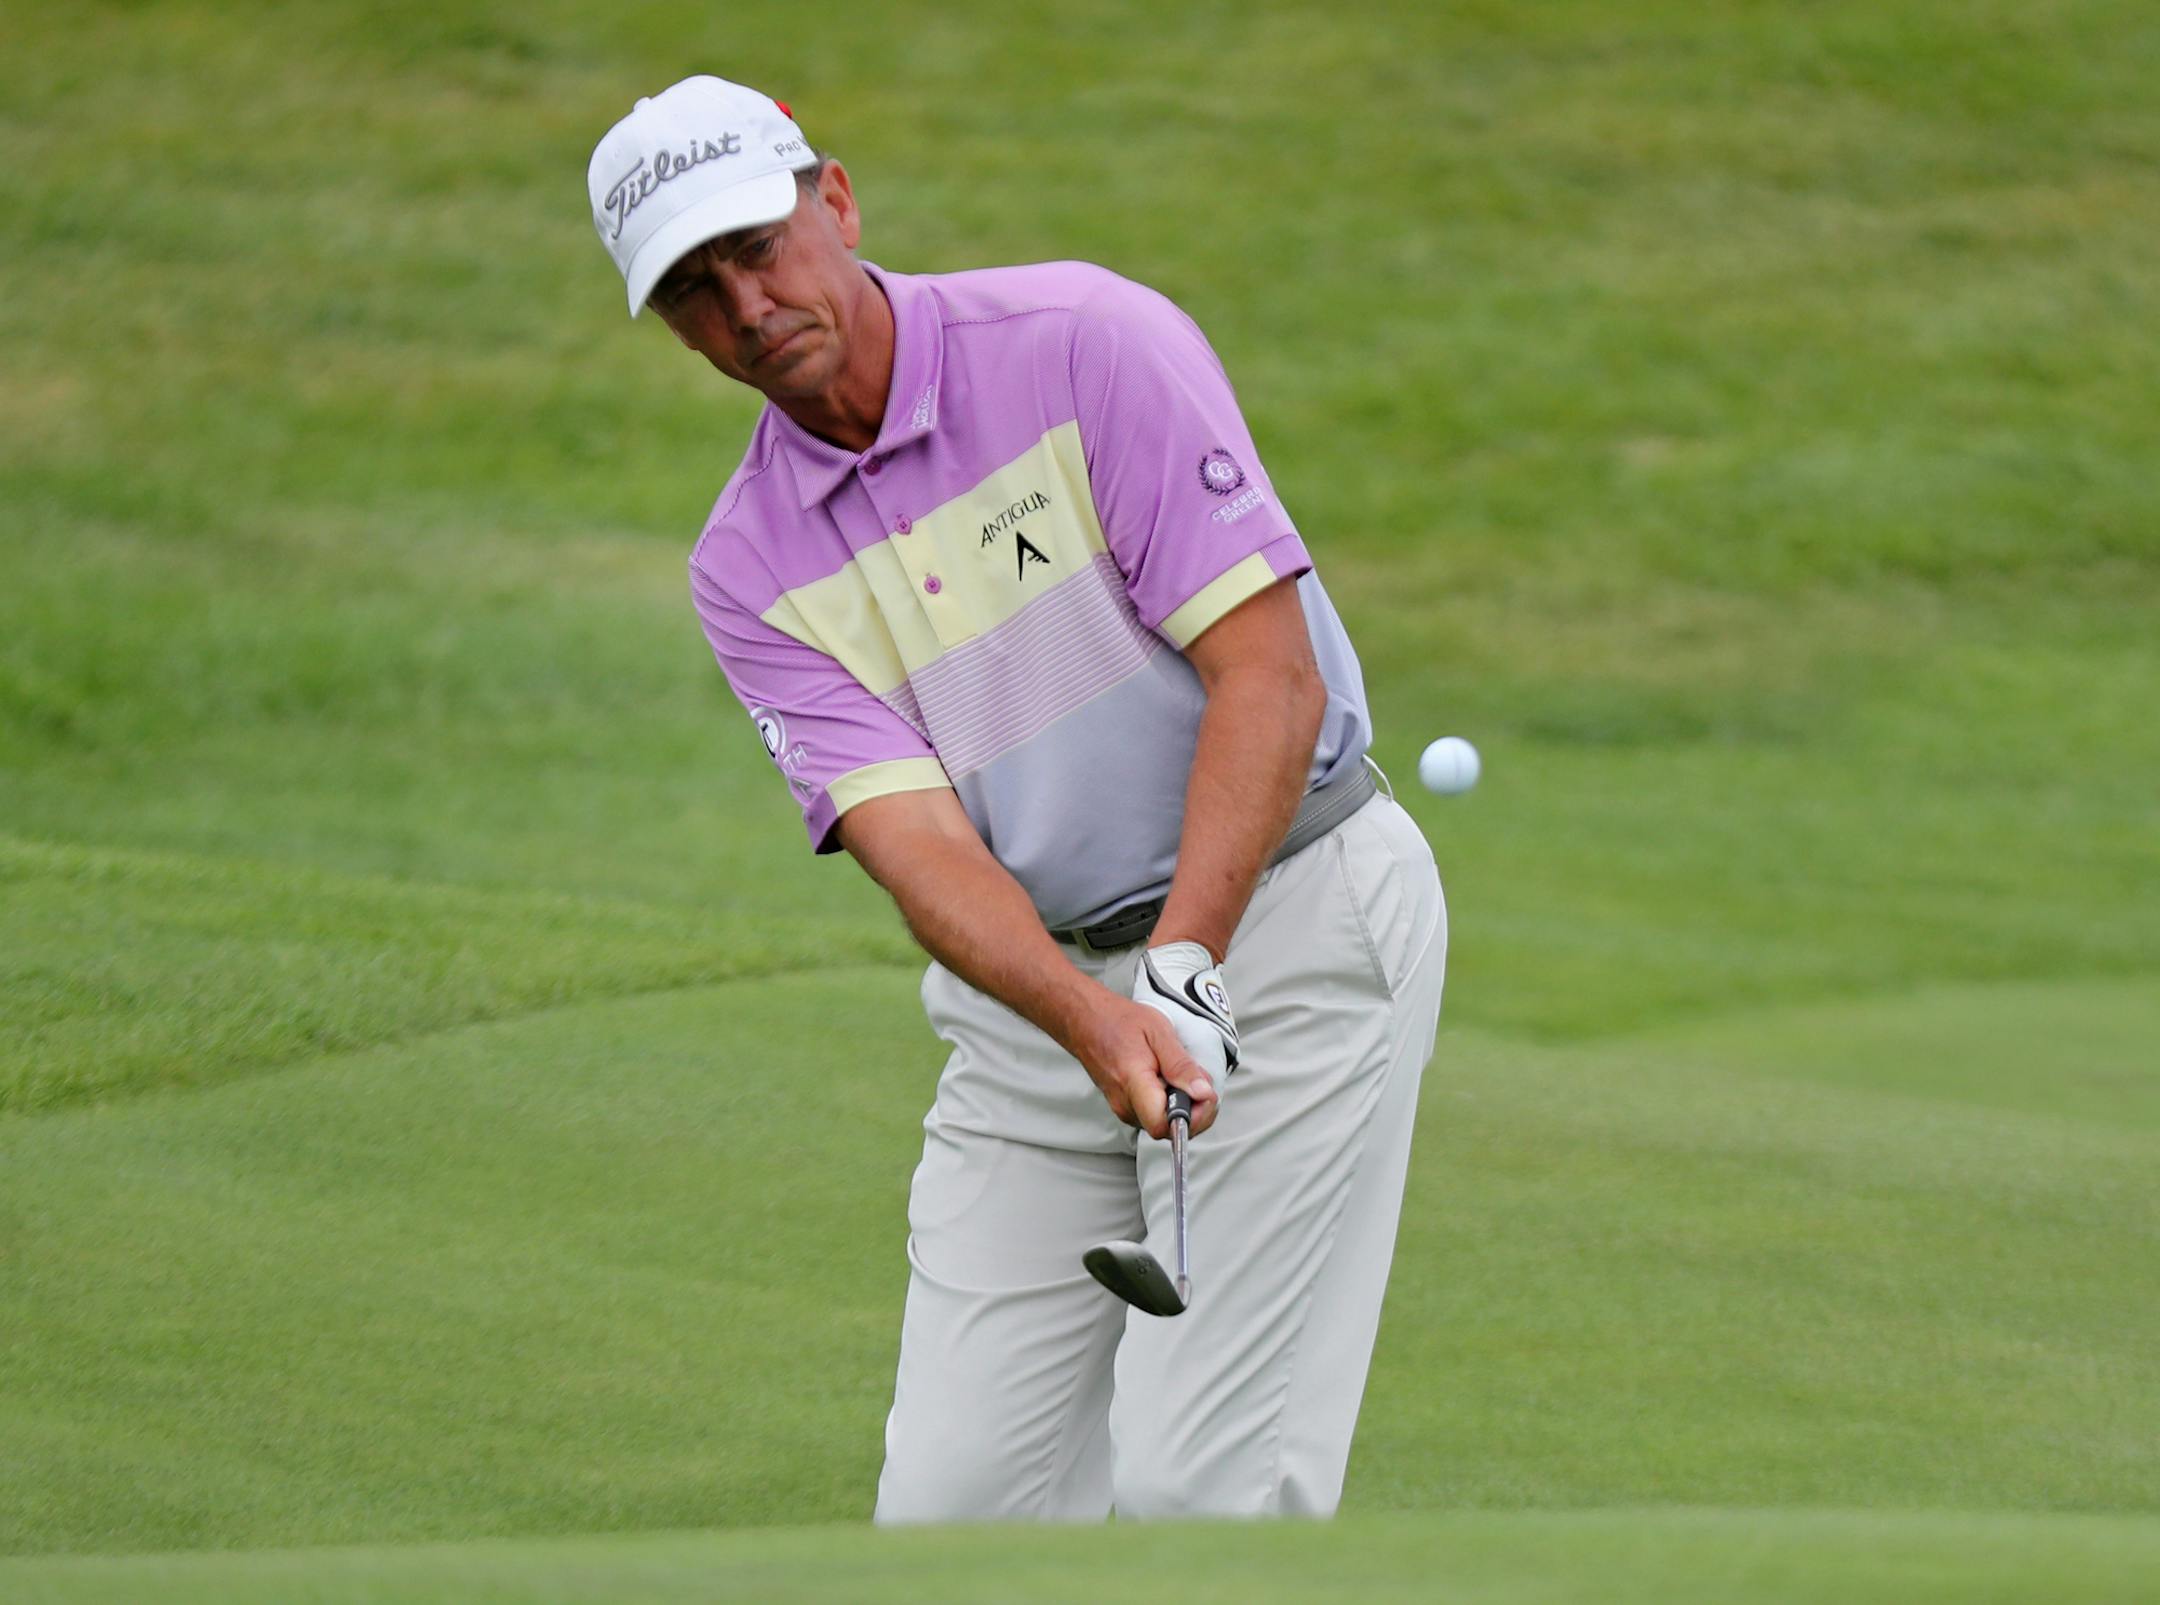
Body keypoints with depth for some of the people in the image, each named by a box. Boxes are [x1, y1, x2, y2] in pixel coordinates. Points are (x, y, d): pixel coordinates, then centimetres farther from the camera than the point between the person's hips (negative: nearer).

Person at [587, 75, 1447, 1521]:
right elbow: (914, 837, -11)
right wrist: (1095, 1020, -31)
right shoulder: (751, 571, 1)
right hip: (1041, 988, 5)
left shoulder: (1090, 343, -12)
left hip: (1285, 906, -5)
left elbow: (1270, 673, -16)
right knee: (955, 1507, -1)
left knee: (1202, 1492, -14)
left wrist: (1181, 968, -27)